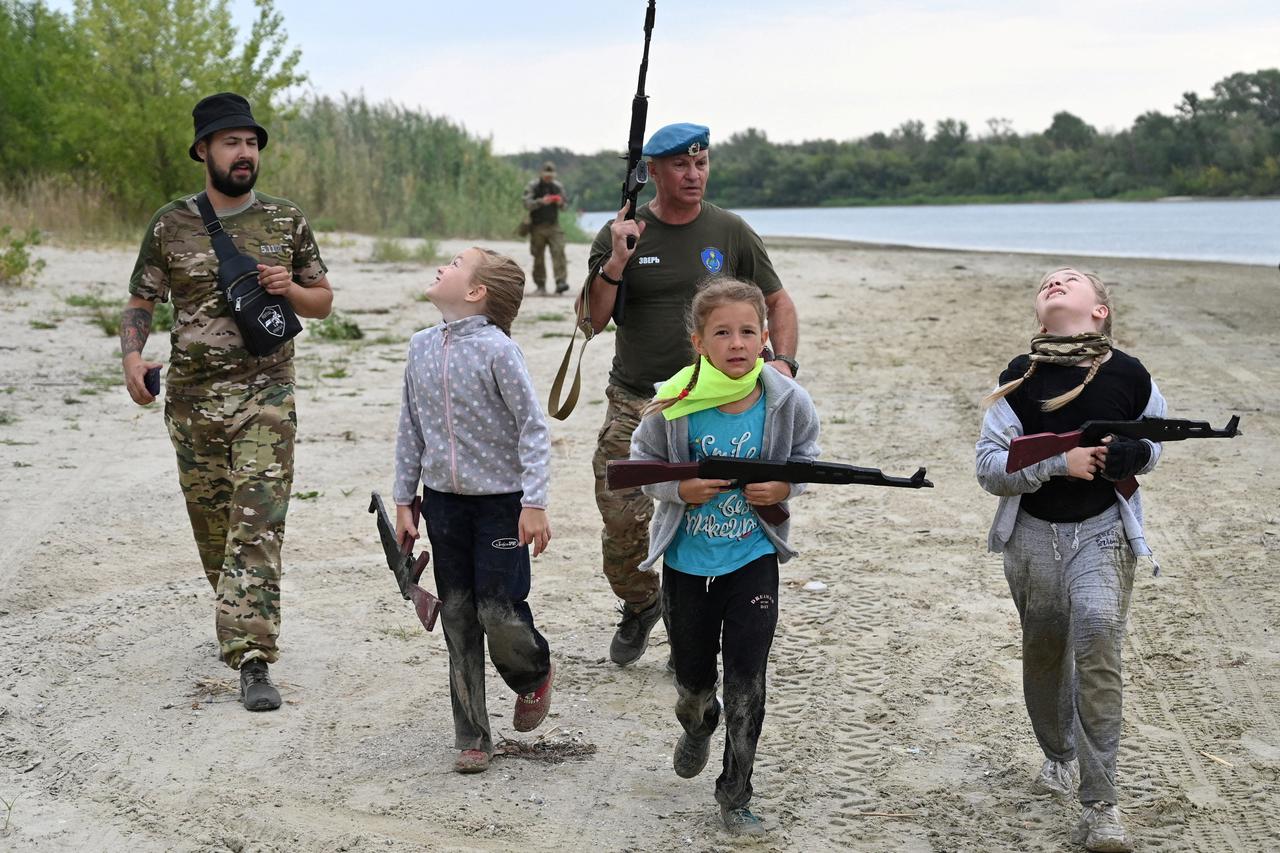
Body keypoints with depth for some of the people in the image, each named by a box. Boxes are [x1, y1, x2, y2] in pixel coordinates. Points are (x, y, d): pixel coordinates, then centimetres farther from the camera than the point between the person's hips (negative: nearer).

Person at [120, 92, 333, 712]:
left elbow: (322, 301, 13)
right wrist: (132, 356, -10)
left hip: (266, 395, -2)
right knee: (211, 526, 12)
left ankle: (252, 659, -13)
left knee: (258, 526, -12)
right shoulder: (170, 225, 4)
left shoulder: (286, 221, 4)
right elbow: (140, 302, 9)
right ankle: (241, 624, 36)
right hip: (192, 399, 2)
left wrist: (290, 288, -9)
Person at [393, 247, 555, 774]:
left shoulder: (496, 349, -14)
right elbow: (411, 430, 11)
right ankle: (471, 737, 17)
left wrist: (534, 503, -18)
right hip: (444, 499, 5)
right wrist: (403, 501, 11)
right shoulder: (423, 347, 3)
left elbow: (532, 428, -13)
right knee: (458, 617, 7)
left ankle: (534, 674, 27)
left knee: (499, 612, -8)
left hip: (500, 500, -5)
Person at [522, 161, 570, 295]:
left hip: (554, 226, 2)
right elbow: (527, 204, -12)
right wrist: (541, 202, -28)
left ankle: (561, 282, -21)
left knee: (558, 252, -14)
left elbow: (566, 206, 13)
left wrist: (561, 203, -11)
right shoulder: (532, 186, -1)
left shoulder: (558, 186, 10)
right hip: (538, 227, -2)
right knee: (539, 257, 3)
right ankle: (540, 286, 12)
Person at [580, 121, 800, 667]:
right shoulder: (621, 233, 2)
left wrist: (783, 361, -3)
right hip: (633, 403, 0)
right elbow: (591, 320, -1)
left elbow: (777, 301, 14)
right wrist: (616, 262, -16)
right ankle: (639, 604, 27)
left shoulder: (730, 233, 5)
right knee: (621, 520, -2)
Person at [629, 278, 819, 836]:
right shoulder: (674, 404, -17)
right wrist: (680, 488, -21)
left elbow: (806, 456, 5)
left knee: (746, 681, -2)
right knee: (692, 674, 18)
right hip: (686, 561, 1)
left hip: (753, 559, 0)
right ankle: (696, 729, 55)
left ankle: (735, 796, 16)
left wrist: (785, 486, -16)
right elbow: (642, 464, -3)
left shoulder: (786, 402, -14)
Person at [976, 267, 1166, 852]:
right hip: (1033, 533, 2)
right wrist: (1059, 461, -23)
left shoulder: (1128, 376, -6)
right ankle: (1059, 754, 44)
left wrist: (1133, 454, -11)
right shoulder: (1019, 378, -6)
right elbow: (989, 465, -8)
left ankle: (1099, 805, -11)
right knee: (1044, 653, 15)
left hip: (1102, 531, -2)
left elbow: (1158, 436, 12)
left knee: (1097, 637, -19)